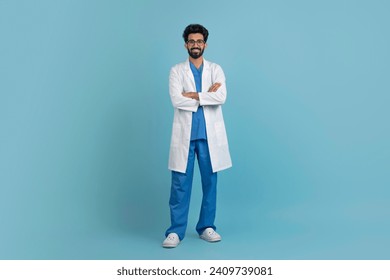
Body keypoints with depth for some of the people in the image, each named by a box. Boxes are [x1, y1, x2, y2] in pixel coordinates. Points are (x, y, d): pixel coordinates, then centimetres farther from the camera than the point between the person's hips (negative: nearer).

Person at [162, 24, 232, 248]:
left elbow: (221, 97, -10)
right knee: (180, 184, 0)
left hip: (209, 134, 1)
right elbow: (177, 101, -10)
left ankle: (206, 227, 21)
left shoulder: (216, 69, 8)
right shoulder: (177, 71, 6)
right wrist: (206, 95, -10)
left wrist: (193, 95, -11)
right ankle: (176, 231, 9)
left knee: (210, 182, 8)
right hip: (185, 134, -1)